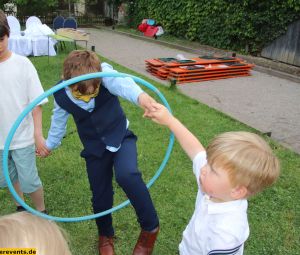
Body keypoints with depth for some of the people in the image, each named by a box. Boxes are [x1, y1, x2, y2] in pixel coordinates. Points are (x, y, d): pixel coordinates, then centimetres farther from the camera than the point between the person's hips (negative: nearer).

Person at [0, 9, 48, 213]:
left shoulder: (22, 64, -11)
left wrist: (38, 134, -12)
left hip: (22, 136, -3)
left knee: (29, 180, 5)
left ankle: (41, 213, 30)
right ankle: (21, 210, 44)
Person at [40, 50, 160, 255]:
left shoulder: (105, 75, -26)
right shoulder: (61, 96, -16)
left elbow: (121, 82, -50)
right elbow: (59, 121, 5)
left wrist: (139, 95, -73)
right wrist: (50, 144, 22)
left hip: (121, 138, -3)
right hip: (95, 149, 3)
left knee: (127, 175, -32)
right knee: (100, 194, 11)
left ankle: (150, 227, -9)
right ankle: (106, 235, 42)